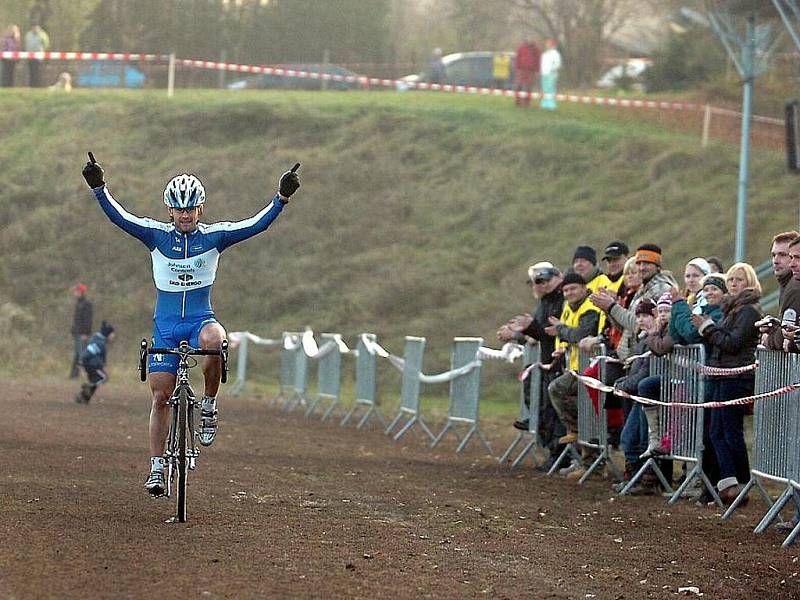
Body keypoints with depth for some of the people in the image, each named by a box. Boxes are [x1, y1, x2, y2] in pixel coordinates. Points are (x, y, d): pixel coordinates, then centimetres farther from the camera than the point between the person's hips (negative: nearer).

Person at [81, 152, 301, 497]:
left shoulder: (214, 236, 0)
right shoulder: (156, 235, 0)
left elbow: (257, 224, -9)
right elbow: (120, 218, -11)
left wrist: (281, 198, -22)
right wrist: (99, 189, -25)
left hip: (201, 320, -1)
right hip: (165, 325, 1)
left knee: (213, 340, -37)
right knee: (161, 397, -3)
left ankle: (209, 404, -14)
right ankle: (157, 467, 6)